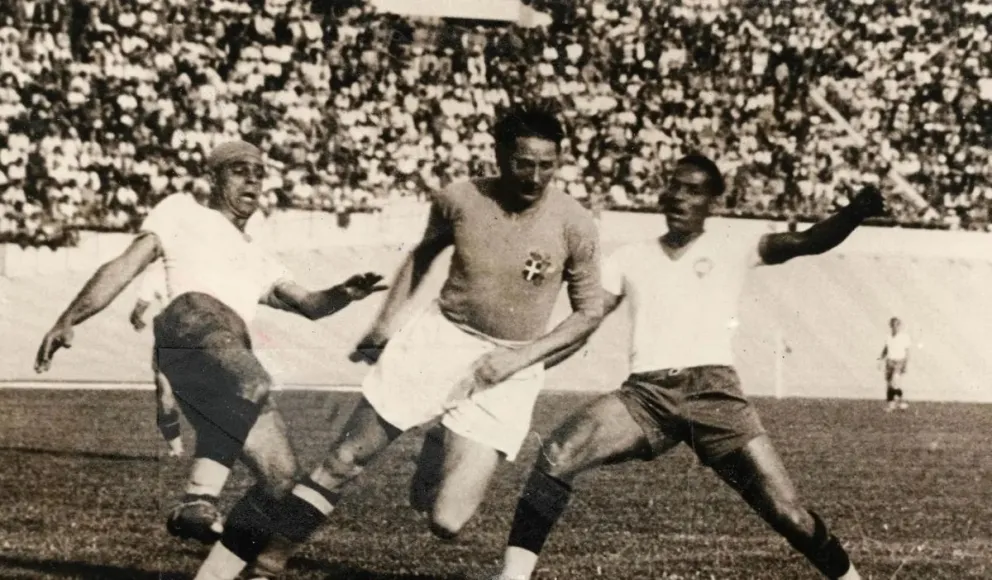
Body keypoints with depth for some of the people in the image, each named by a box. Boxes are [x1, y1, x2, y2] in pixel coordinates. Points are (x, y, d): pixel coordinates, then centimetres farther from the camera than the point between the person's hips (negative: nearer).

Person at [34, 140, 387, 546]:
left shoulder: (257, 260, 42)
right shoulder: (184, 213, 26)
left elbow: (307, 304, 29)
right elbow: (125, 267, 17)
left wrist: (344, 294, 6)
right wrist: (68, 321, 4)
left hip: (233, 350, 7)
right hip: (193, 320, -7)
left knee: (280, 477, -6)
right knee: (251, 386, -40)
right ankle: (199, 502, -48)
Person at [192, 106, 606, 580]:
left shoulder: (573, 224, -10)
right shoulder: (459, 200, -5)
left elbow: (589, 312, 0)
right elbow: (424, 253, 17)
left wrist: (522, 357, -11)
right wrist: (388, 320, 11)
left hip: (507, 370, -1)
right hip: (439, 335, 2)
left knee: (447, 521, -12)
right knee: (343, 462, -3)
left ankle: (441, 455, 22)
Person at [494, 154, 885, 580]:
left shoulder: (731, 250, 11)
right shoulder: (631, 258, 18)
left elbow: (809, 242, 0)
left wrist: (855, 210, -18)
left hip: (711, 391, -1)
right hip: (645, 393, 2)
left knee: (786, 511, -7)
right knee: (555, 458, -23)